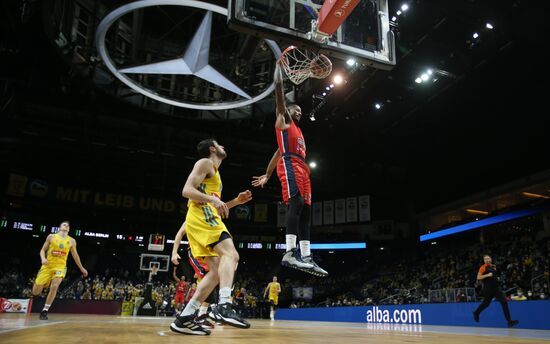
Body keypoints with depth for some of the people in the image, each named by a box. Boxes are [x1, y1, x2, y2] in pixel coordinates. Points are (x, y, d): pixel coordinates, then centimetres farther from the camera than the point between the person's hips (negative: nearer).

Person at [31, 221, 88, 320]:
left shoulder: (71, 241, 8)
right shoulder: (51, 236, 4)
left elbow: (75, 255, 17)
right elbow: (43, 250, 6)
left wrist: (81, 268, 18)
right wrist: (43, 258, -16)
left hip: (60, 267, 0)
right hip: (47, 266, 0)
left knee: (54, 287, -23)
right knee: (36, 292, -4)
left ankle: (45, 311, -7)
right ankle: (44, 284, 34)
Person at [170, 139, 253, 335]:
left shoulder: (214, 172, 32)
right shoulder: (205, 163, 4)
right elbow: (187, 190, -10)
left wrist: (236, 201, 22)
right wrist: (212, 199, -24)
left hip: (205, 218, 10)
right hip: (202, 217, -10)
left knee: (217, 270, 1)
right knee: (230, 254, -24)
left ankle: (184, 318, -1)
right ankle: (225, 305, -40)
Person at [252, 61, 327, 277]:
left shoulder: (298, 131, 35)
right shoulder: (283, 119, 15)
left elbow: (276, 153, 33)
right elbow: (278, 87, 7)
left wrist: (267, 175, 30)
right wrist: (279, 65, 14)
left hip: (301, 169, 9)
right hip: (289, 164, -9)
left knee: (305, 211, -1)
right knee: (296, 203, -25)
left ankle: (306, 257, -3)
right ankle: (290, 253, -31)